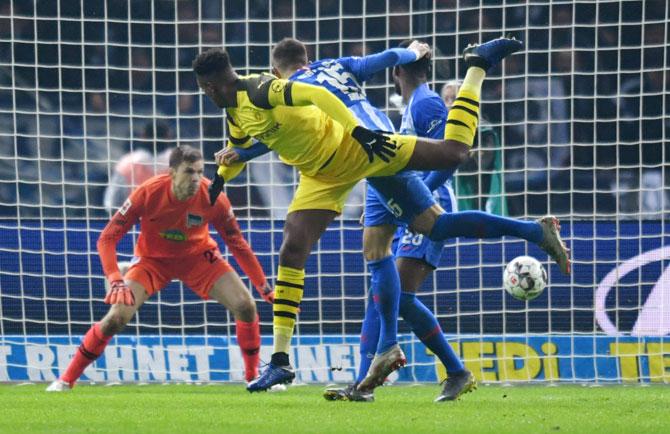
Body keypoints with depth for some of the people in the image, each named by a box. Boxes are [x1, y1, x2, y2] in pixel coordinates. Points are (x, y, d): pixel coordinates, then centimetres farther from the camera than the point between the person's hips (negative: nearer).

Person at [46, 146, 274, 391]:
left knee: (245, 306, -15)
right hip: (152, 259, -2)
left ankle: (253, 376, 7)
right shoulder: (148, 194, -29)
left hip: (198, 257, 2)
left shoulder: (212, 198, -24)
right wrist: (115, 281, -39)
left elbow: (237, 243, -10)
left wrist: (264, 287, -11)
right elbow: (107, 238, -25)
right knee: (116, 318, -19)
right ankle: (66, 379, -3)